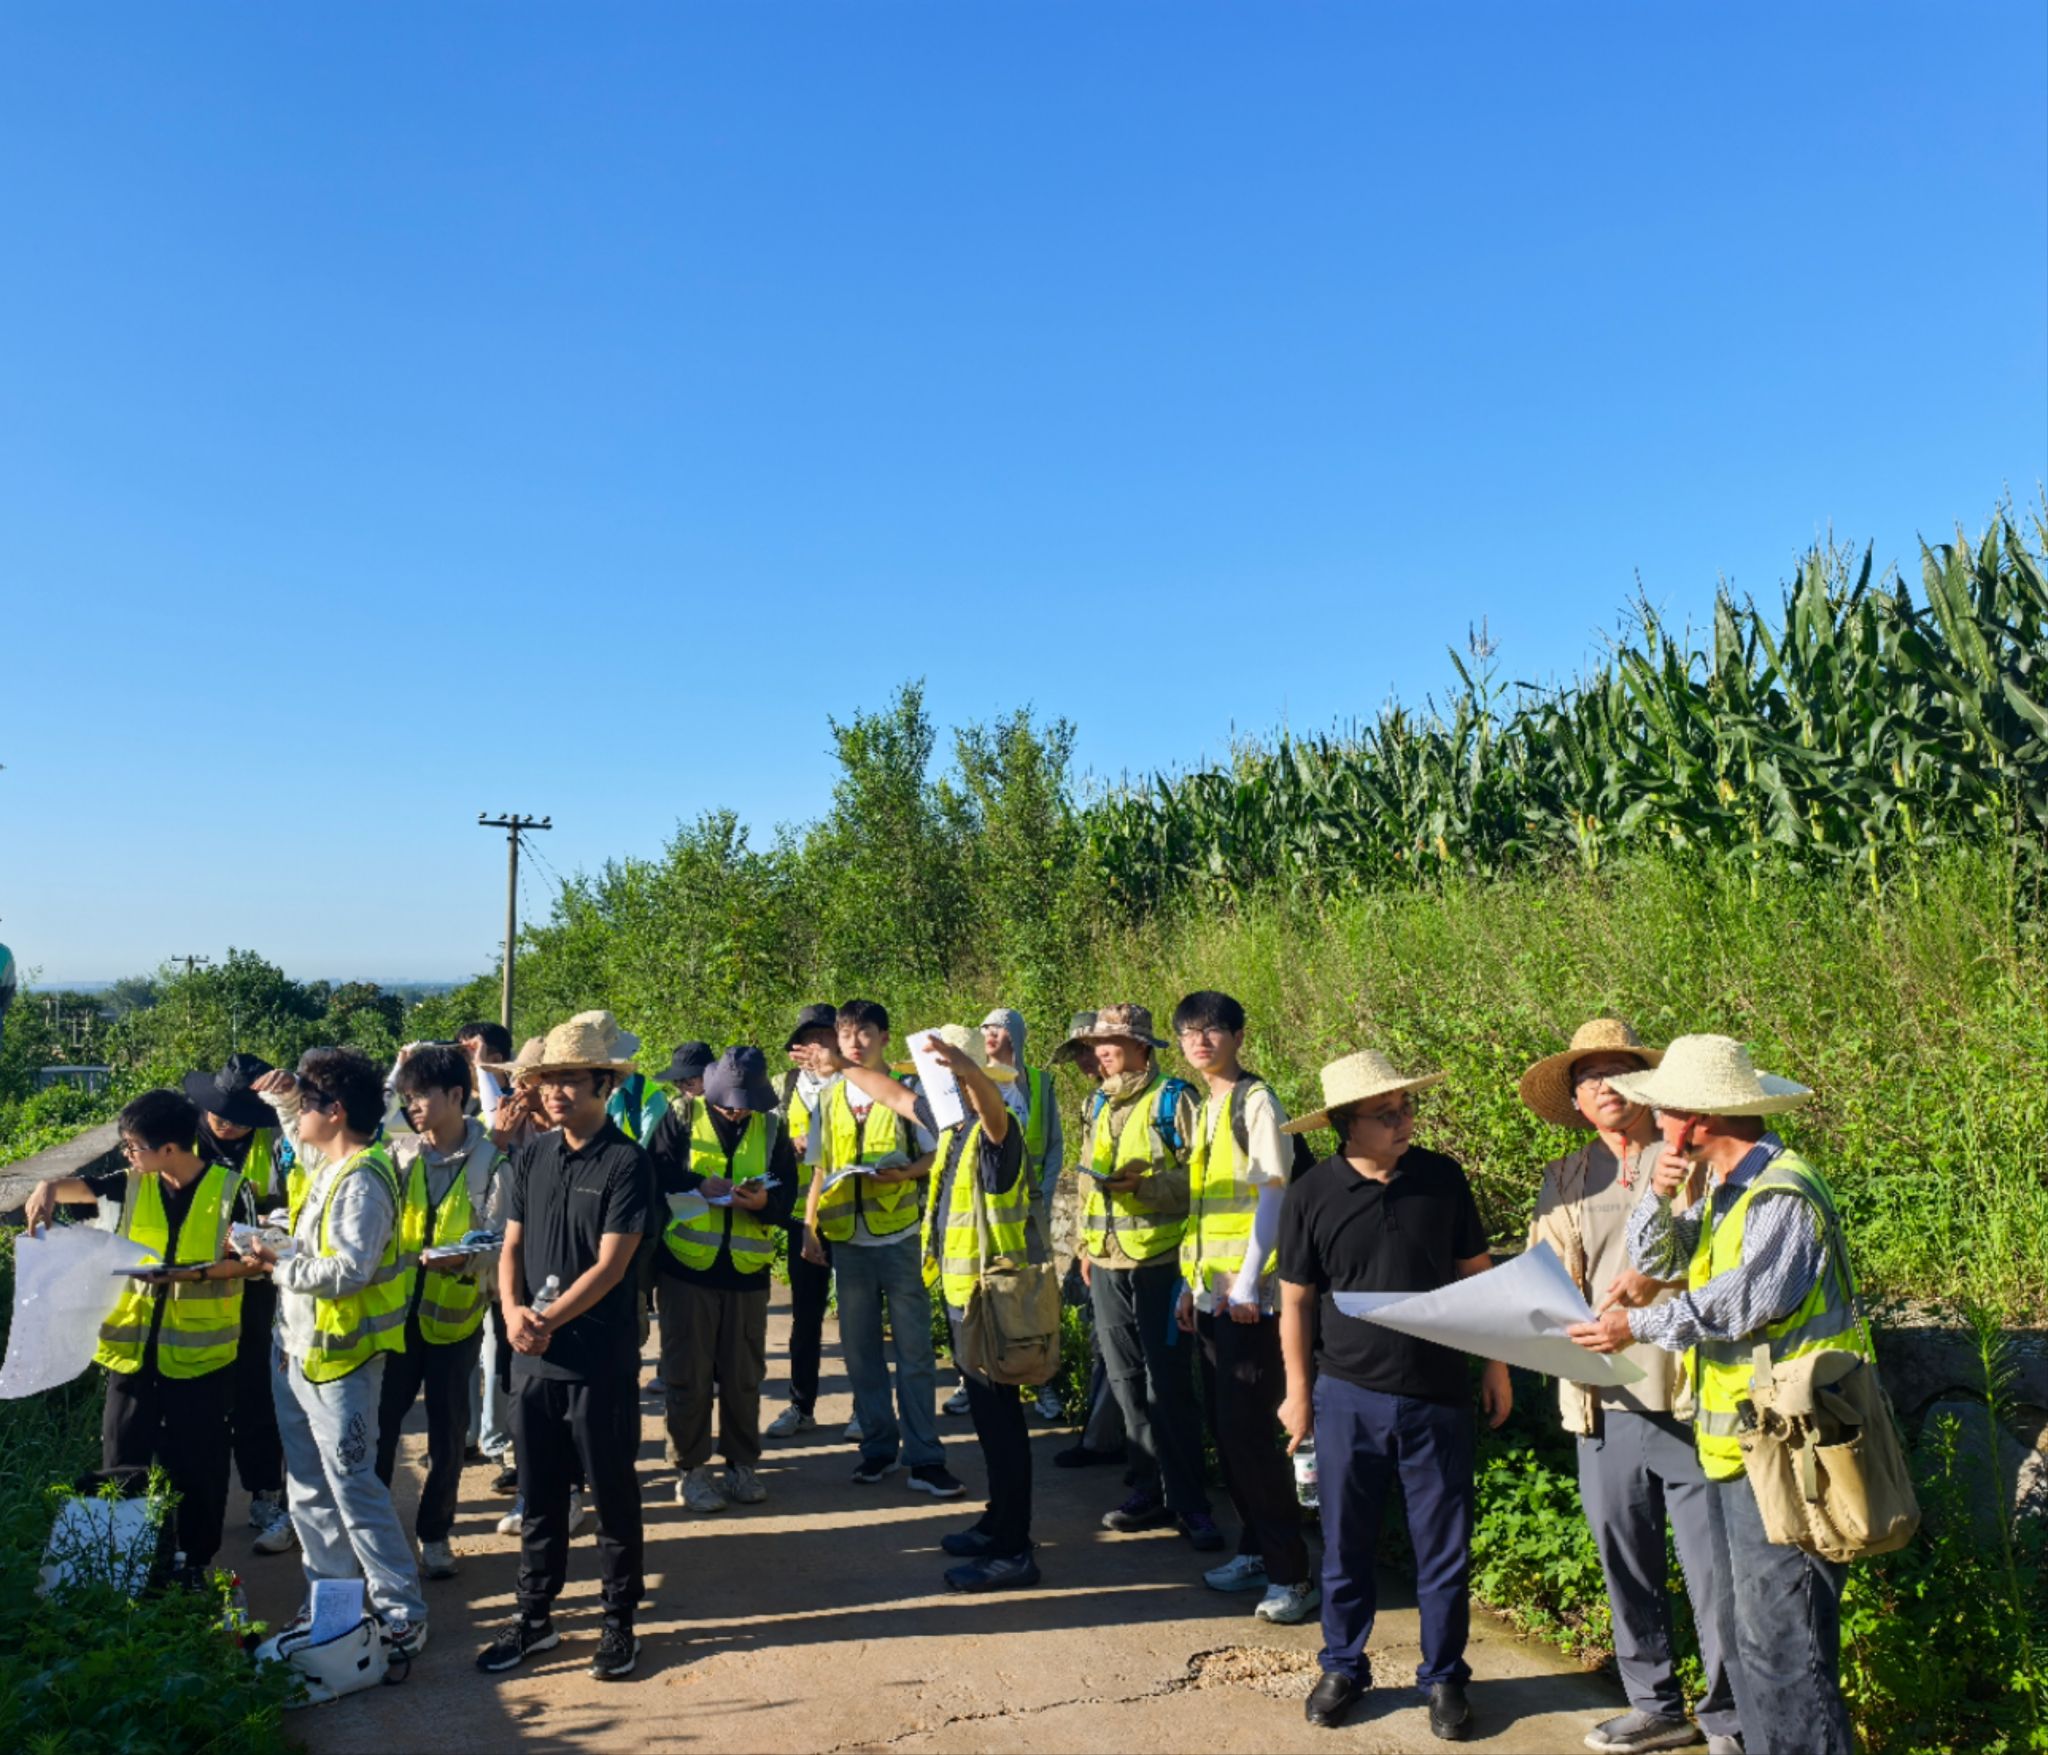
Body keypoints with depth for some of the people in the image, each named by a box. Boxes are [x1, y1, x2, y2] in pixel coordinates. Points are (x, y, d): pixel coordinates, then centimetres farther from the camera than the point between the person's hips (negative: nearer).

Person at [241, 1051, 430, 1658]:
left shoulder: (362, 1180, -21)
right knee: (309, 1489, 18)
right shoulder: (323, 1163, 9)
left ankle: (402, 1617, 4)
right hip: (295, 1351, 10)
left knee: (354, 1489, -6)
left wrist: (279, 1266, -17)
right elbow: (301, 1141, 34)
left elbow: (350, 1269, -28)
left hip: (338, 1362, -10)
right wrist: (280, 1099, 21)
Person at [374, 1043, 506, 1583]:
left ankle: (434, 1534, 30)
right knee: (379, 1425, 6)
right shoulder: (399, 1151, 0)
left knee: (447, 1433, 11)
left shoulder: (492, 1159, -11)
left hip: (455, 1316, -2)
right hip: (397, 1311, 2)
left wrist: (465, 1259, -29)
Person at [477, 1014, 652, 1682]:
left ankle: (620, 1623, 23)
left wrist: (549, 1320, -17)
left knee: (613, 1496, 8)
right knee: (538, 1495, 16)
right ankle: (534, 1618, 31)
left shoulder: (625, 1162, -12)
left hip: (602, 1359, -5)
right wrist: (512, 1309, -10)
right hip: (533, 1358, 5)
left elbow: (610, 1264, -15)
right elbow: (512, 1245, 7)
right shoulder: (531, 1157, 5)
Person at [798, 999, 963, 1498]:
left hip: (899, 1236, -3)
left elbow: (936, 1154, 1)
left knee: (914, 1349, -1)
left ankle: (924, 1458, 5)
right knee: (860, 1348, 9)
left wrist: (902, 1173, -17)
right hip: (848, 1240, 3)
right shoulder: (830, 1098, 9)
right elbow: (821, 1170, 13)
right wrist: (809, 1226, 4)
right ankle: (877, 1447, 21)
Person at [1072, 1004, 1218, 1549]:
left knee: (1169, 1385, -3)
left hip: (1158, 1261, -7)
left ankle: (1188, 1503, 7)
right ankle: (1153, 1489, 23)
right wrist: (1087, 1245, 20)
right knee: (1127, 1382, 12)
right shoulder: (1102, 1105, 15)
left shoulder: (1172, 1098, -6)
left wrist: (1142, 1184, -22)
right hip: (1107, 1264, 7)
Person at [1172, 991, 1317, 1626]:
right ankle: (1255, 1550, 25)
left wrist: (1246, 1282, -18)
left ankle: (1291, 1574, 3)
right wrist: (1190, 1282, 16)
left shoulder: (1255, 1100, -9)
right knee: (1224, 1426, 12)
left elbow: (1272, 1192, -14)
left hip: (1250, 1294, -8)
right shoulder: (1204, 1108, 15)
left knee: (1249, 1429, -7)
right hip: (1212, 1294, 8)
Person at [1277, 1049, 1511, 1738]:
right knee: (1345, 1547, 11)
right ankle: (1343, 1668, 31)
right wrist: (1298, 1392, 2)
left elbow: (1476, 1273, 7)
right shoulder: (1311, 1195, -7)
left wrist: (1496, 1364, 7)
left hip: (1438, 1397, 1)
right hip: (1347, 1398, -1)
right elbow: (1296, 1300, 1)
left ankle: (1443, 1677, 29)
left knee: (1444, 1550, 9)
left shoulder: (1441, 1177, -3)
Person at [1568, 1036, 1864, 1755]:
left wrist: (1639, 1327, -14)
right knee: (1750, 1628, 17)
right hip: (1740, 1446, 10)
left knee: (1780, 1641, -5)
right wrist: (1661, 1197, -3)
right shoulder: (1720, 1189, 13)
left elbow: (1741, 1301, -22)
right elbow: (1655, 1262, 14)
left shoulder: (1783, 1193, -17)